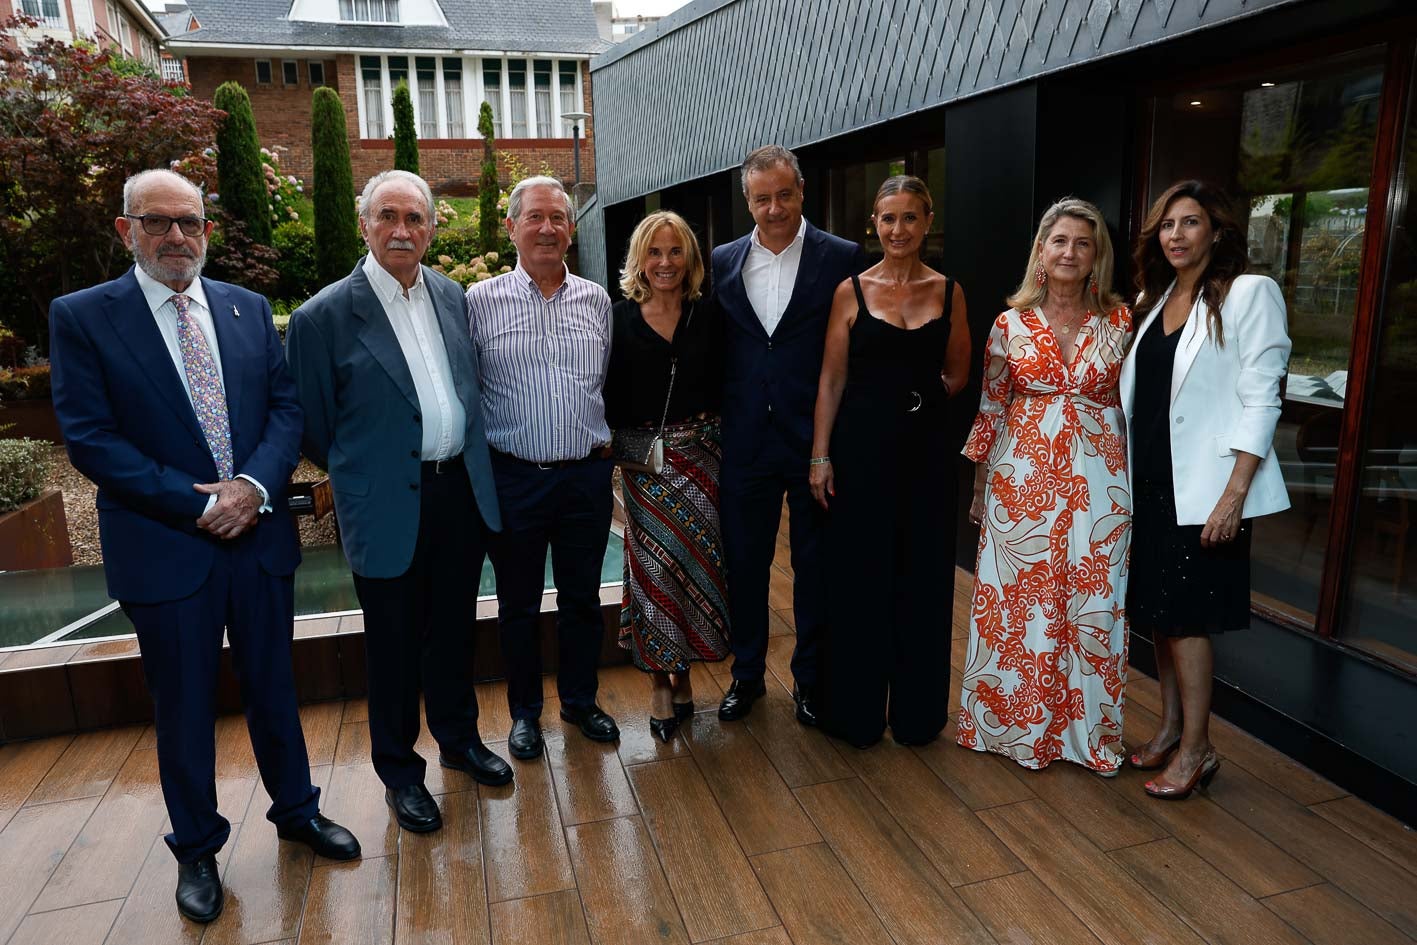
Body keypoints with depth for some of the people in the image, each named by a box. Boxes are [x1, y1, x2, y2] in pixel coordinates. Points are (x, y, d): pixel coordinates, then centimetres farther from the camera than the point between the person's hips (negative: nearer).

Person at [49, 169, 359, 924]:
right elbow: (89, 437, -10)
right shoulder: (81, 317, -4)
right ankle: (196, 849, 33)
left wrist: (254, 484, -14)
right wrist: (199, 505, -16)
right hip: (164, 547, -3)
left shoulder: (249, 310, 6)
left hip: (259, 535, 3)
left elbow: (287, 405, 3)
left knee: (273, 687, 17)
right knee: (184, 709, 12)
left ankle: (295, 809, 38)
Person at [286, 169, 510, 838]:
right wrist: (357, 479, 5)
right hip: (388, 507, -4)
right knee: (394, 645, 10)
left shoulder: (451, 295, 6)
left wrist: (469, 465, 12)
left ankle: (459, 738, 40)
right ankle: (399, 771, 30)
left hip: (462, 493, 5)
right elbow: (313, 426, -3)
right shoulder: (324, 316, -11)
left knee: (454, 628, 19)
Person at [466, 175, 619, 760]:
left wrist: (604, 442, 8)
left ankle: (580, 700, 35)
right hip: (514, 477, -2)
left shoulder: (595, 300, 6)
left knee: (582, 597, 14)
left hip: (587, 476, 2)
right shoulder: (480, 301, -3)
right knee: (518, 603, 12)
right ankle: (524, 711, 32)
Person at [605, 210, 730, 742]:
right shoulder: (620, 318, 1)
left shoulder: (708, 316, 5)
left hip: (702, 455, 2)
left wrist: (718, 436, -4)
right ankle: (659, 682, 16)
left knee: (699, 563, 5)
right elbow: (609, 397, 2)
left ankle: (682, 673, 24)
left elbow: (725, 388, 5)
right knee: (653, 566, -1)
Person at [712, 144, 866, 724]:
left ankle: (810, 677, 30)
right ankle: (747, 673, 32)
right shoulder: (723, 262, 6)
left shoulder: (842, 259, -4)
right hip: (745, 442, 3)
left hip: (817, 440, -2)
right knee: (744, 562, 13)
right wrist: (715, 426, 3)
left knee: (815, 567, 11)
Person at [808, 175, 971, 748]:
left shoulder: (949, 292, 5)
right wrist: (820, 456, -5)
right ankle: (855, 712, 23)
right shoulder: (851, 291, 0)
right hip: (861, 448, -2)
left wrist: (919, 395, 1)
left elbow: (957, 375, 14)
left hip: (924, 449, 2)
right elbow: (831, 380, -1)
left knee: (923, 581, 10)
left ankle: (917, 712, 28)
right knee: (858, 579, 5)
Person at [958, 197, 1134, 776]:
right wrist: (980, 487, 6)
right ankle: (1016, 724, 25)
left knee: (1093, 605, 5)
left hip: (1097, 481, 0)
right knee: (1018, 601, 7)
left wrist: (1135, 483, 2)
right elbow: (991, 406, 6)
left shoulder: (1120, 321, 3)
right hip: (1023, 477, 0)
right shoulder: (1012, 323, 2)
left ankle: (1087, 730, 24)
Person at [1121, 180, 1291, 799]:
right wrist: (1128, 478, 10)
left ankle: (1196, 749, 13)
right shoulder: (1153, 299, 12)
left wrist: (1234, 494, -18)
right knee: (1156, 608, 11)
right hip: (1150, 481, 6)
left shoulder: (1249, 294, -6)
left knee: (1183, 613, -2)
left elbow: (1260, 401, -11)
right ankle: (1170, 727, 26)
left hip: (1204, 487, -6)